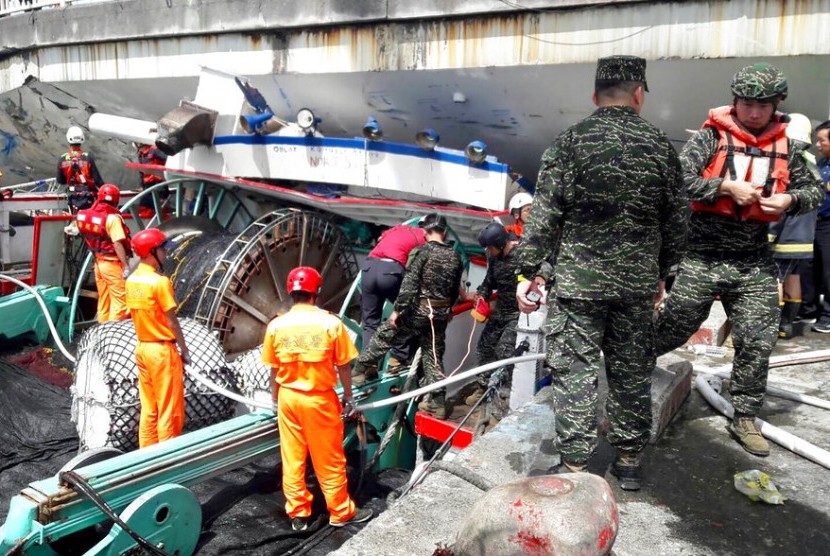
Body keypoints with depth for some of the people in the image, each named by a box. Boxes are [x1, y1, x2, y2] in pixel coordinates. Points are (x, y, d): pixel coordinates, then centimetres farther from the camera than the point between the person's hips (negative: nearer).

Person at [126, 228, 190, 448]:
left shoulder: (131, 280, 6)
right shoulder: (160, 281, -18)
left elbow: (136, 314, 12)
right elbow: (171, 321, -15)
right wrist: (184, 350, -6)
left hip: (142, 348, 8)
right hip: (162, 350, -8)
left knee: (148, 408, 15)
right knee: (170, 410, 3)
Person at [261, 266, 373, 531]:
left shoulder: (276, 325, -6)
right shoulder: (331, 323, -14)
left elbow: (274, 369, 2)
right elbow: (344, 366, -7)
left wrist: (277, 398, 16)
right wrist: (348, 395, 7)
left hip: (288, 397, 3)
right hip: (320, 398, -2)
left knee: (292, 458, 14)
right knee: (329, 459, 10)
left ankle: (298, 514, 26)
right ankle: (341, 512, 24)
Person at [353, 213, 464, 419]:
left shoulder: (425, 251, -9)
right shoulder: (455, 256, 8)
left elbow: (409, 283, -16)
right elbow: (455, 289, 15)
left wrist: (397, 310, -13)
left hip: (420, 309, -5)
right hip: (441, 313, 5)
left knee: (384, 336, 11)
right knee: (433, 356, 11)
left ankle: (360, 371, 20)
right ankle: (437, 402, 12)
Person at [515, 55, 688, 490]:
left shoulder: (571, 141, -6)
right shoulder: (661, 146, 4)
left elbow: (544, 214, -9)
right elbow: (676, 221, 9)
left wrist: (529, 271, -3)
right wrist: (661, 272, 21)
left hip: (577, 279, -3)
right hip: (638, 282, 4)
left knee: (574, 372, 4)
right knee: (632, 373, 14)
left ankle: (575, 466, 9)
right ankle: (629, 462, 27)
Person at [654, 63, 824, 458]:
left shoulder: (785, 146, 8)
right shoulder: (711, 137, -4)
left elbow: (813, 190, 16)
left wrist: (790, 199, -6)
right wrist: (727, 187, -21)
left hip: (754, 262, 4)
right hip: (702, 257, -4)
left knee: (758, 342, 5)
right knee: (674, 329, 4)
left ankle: (745, 419, 20)